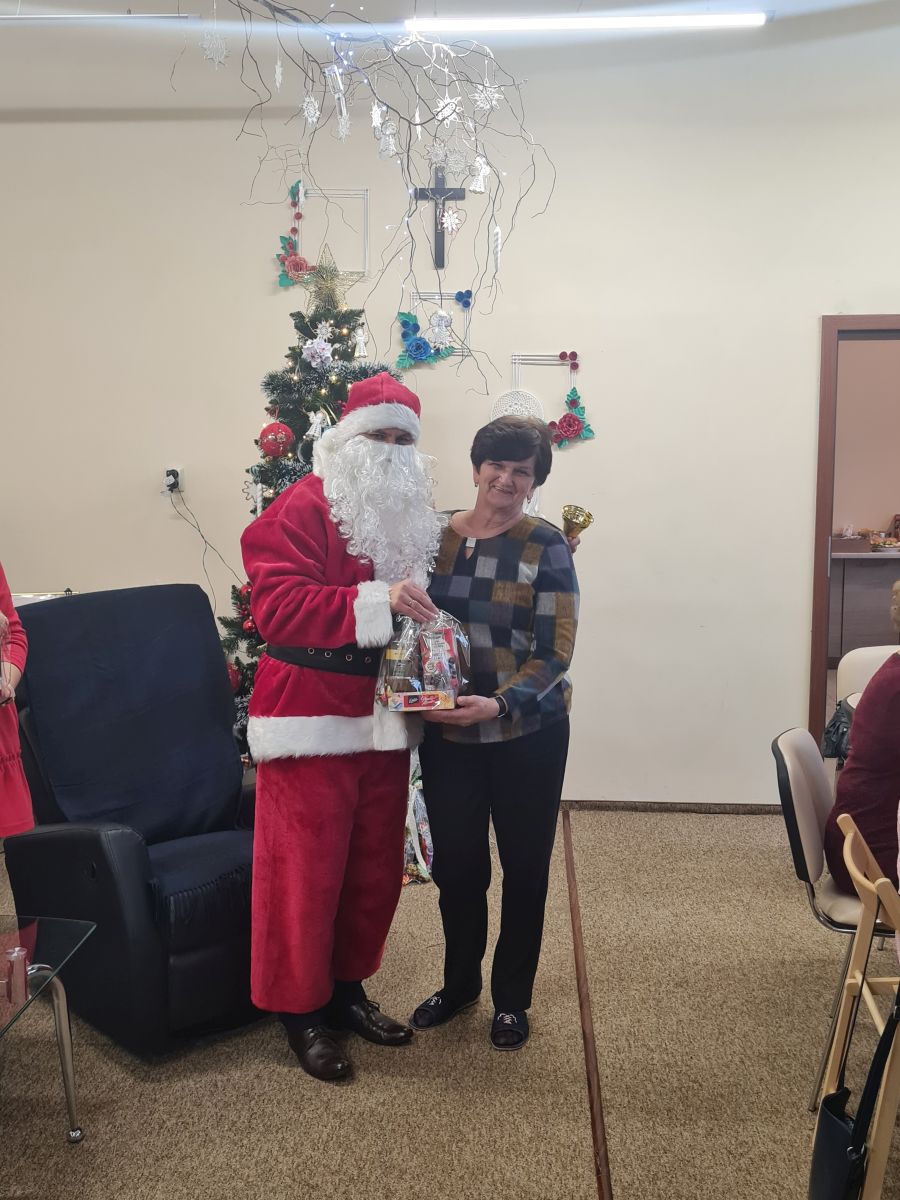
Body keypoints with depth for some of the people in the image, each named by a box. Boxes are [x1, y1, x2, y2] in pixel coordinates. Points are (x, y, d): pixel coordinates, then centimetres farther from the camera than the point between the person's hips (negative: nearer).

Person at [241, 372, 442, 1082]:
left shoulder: (413, 517, 15)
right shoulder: (303, 509, -10)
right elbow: (277, 605, -22)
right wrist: (376, 602, -30)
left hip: (385, 724, 7)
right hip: (312, 723, -7)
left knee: (376, 865, 14)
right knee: (306, 869, 0)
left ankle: (348, 987, 33)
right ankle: (303, 1010, 18)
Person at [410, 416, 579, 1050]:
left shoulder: (546, 547, -8)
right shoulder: (436, 537, 2)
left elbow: (555, 652, -12)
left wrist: (500, 704, -25)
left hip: (528, 732, -2)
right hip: (447, 733, 3)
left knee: (524, 866, 11)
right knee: (456, 864, 11)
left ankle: (513, 997, 32)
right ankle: (459, 981, 37)